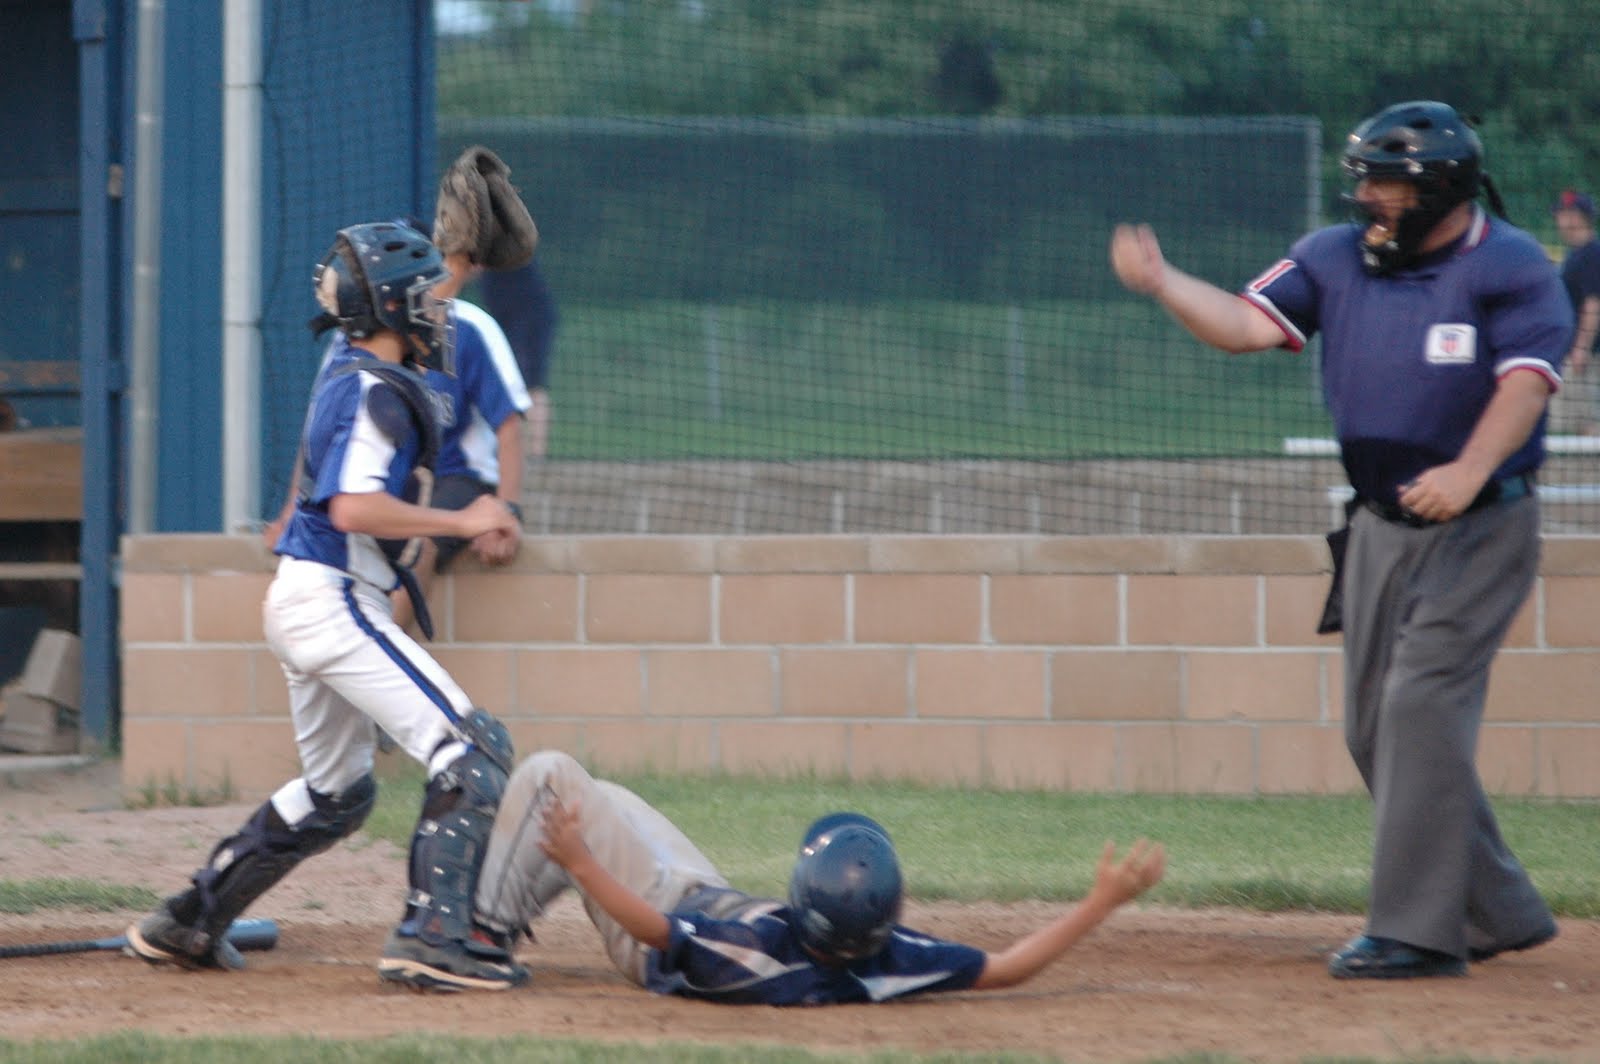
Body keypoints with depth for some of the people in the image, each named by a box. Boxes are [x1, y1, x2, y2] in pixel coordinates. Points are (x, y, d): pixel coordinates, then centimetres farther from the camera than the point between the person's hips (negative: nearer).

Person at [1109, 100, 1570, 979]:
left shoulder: (1510, 268, -12)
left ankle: (1416, 931, -12)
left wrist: (1472, 468, -40)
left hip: (1479, 528, -7)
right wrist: (1161, 282, -20)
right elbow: (1247, 324, -5)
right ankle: (1499, 912, 22)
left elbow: (1526, 380, -24)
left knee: (1421, 708, -16)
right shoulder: (1336, 257, 5)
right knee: (1374, 729, 9)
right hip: (1380, 525, 7)